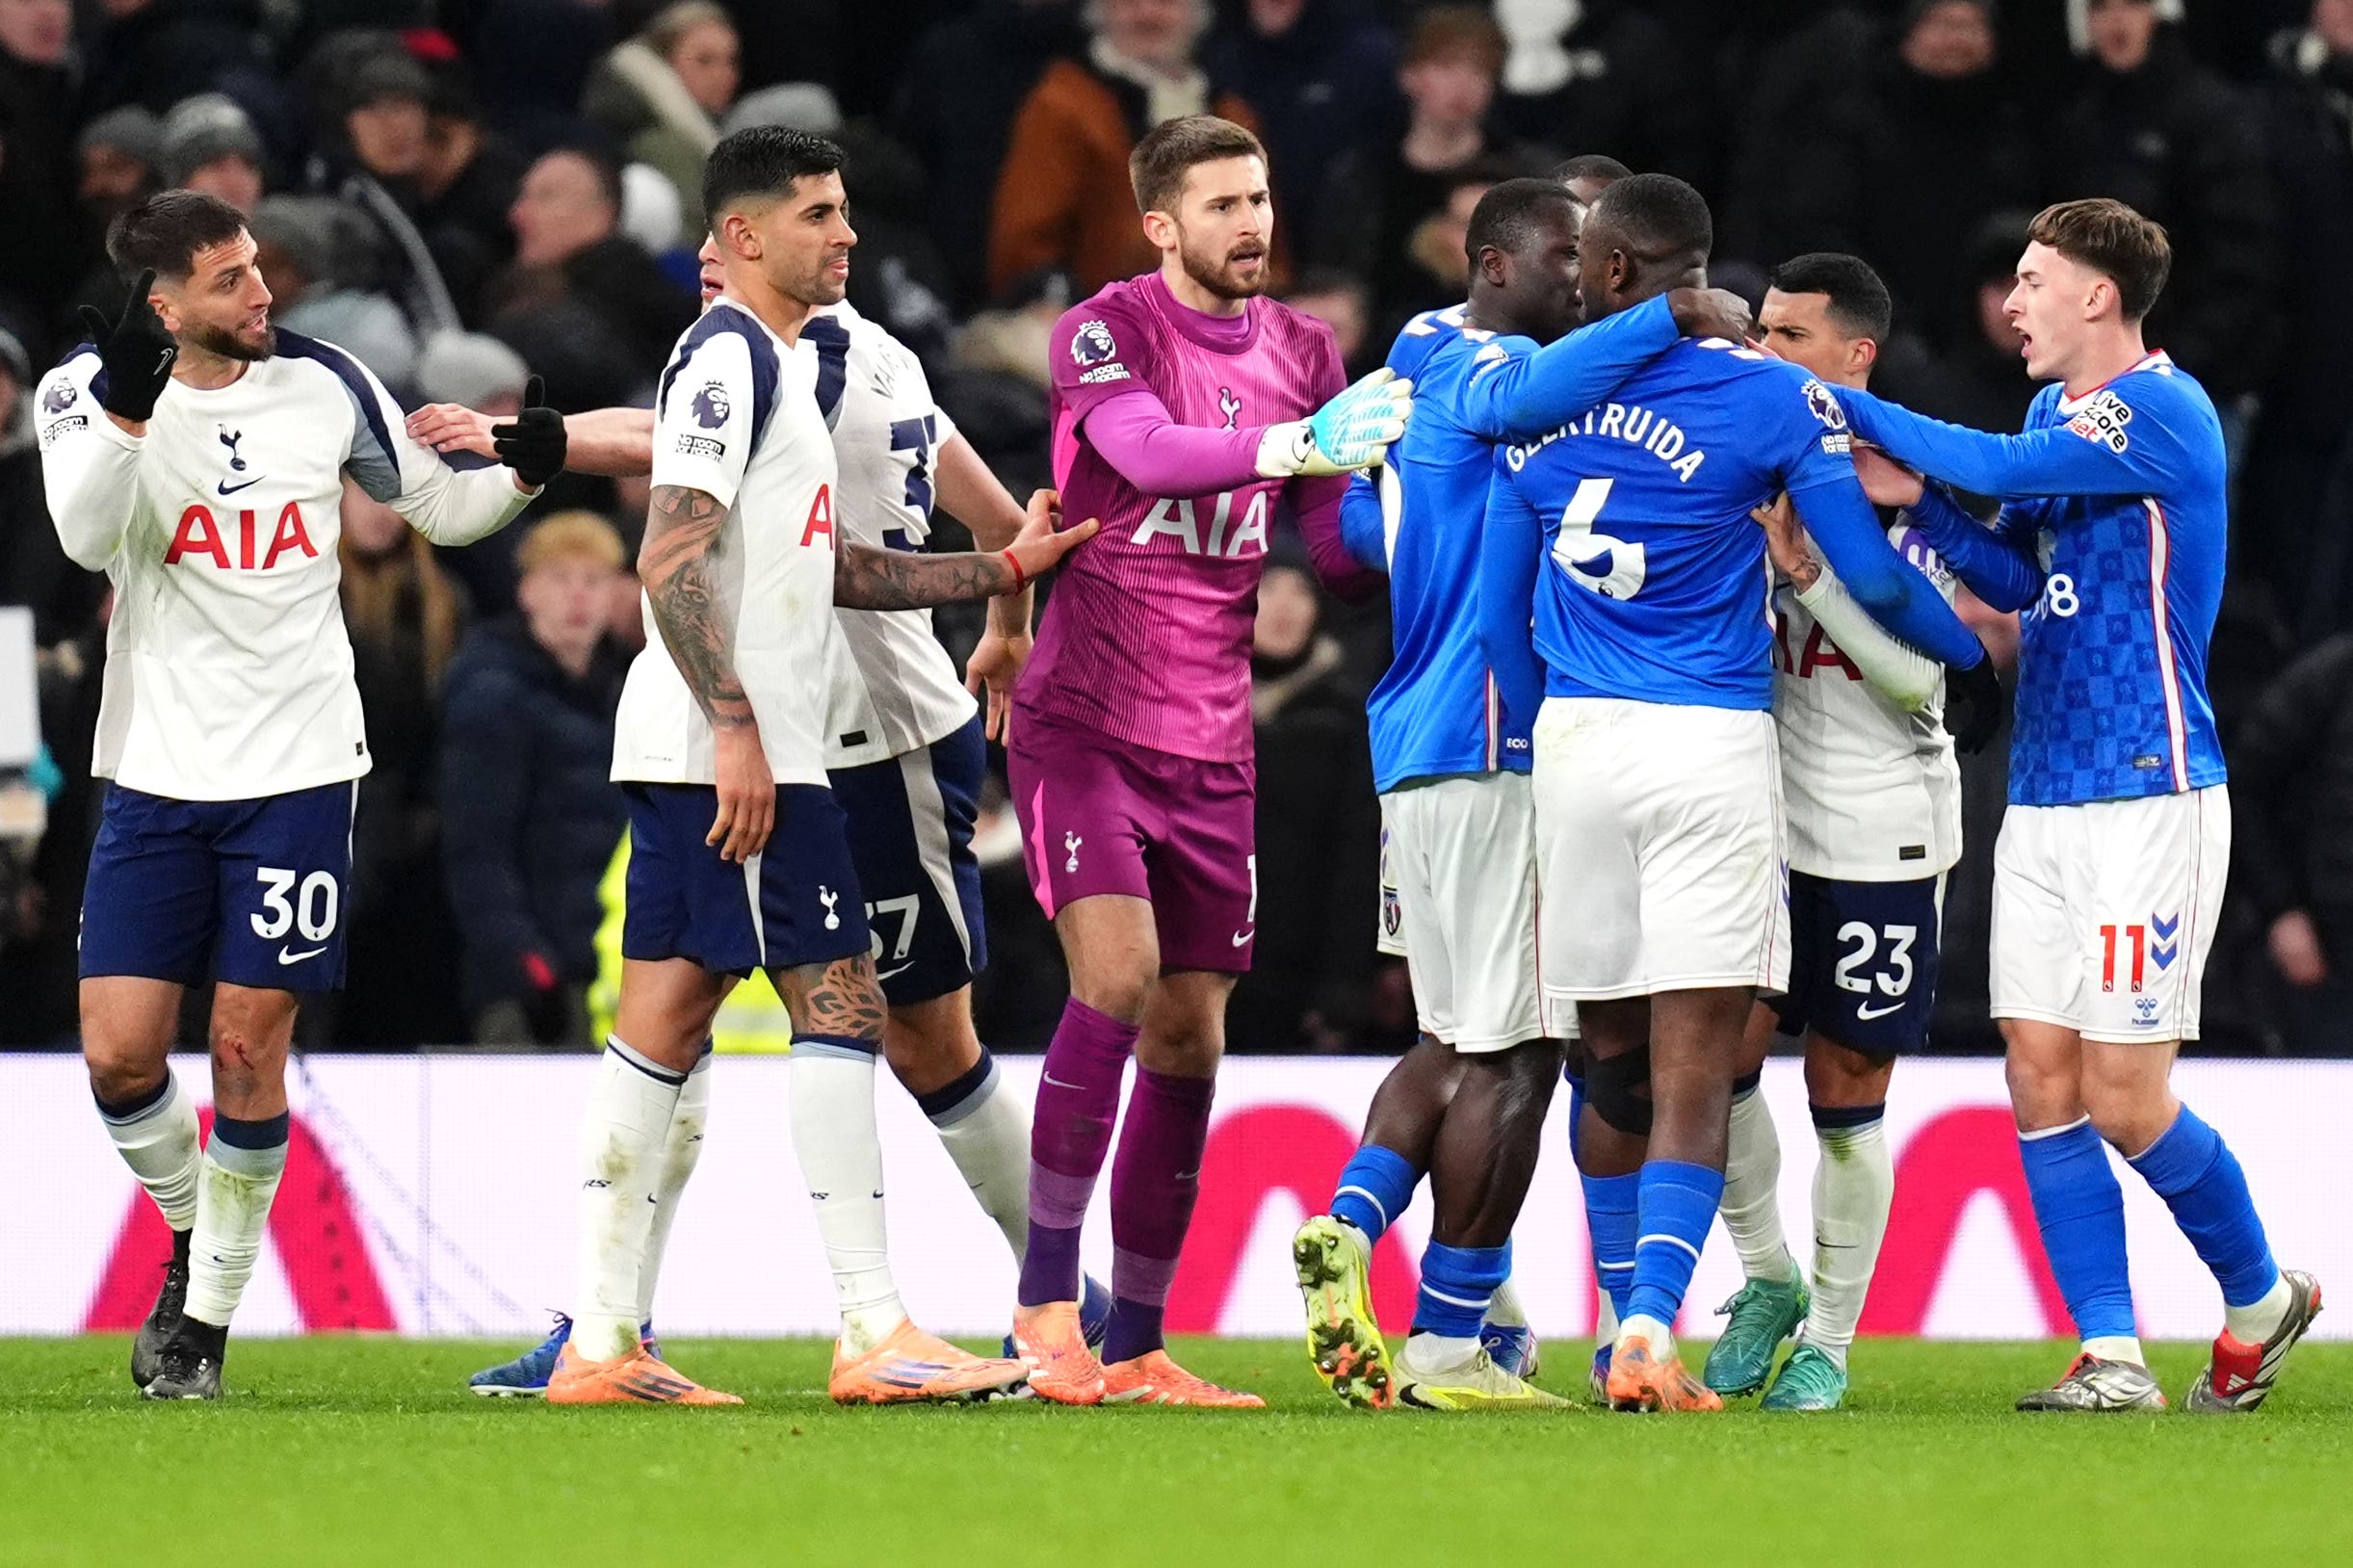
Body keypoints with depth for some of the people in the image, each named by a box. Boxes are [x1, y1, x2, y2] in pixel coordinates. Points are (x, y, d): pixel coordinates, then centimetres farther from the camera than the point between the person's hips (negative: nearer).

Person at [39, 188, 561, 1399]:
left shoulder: (322, 385, 1)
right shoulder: (88, 390, -4)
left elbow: (439, 506, 14)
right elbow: (86, 535, -22)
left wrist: (521, 471, -7)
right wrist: (126, 410, -38)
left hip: (295, 767, 0)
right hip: (155, 776, 0)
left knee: (248, 1049, -4)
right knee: (119, 1054, -5)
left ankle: (208, 1318, 10)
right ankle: (192, 1236, 23)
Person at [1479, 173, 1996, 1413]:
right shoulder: (1774, 399, -2)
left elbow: (1499, 613, 13)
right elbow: (1871, 579, -1)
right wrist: (1976, 658, 19)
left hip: (1572, 747, 3)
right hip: (1711, 746, -3)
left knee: (1613, 1063, 14)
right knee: (1696, 1071, -4)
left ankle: (1629, 1327, 19)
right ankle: (1649, 1330, -18)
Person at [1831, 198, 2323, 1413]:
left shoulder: (2162, 412, -13)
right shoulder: (2059, 412, 15)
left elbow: (2005, 469, -23)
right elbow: (2013, 576, 16)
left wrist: (1848, 409, -15)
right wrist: (1915, 500, 0)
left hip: (2149, 799, -8)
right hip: (2045, 800, 8)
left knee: (2125, 1100, -7)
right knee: (2041, 1080, 0)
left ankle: (2261, 1299, 16)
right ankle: (2110, 1357, 3)